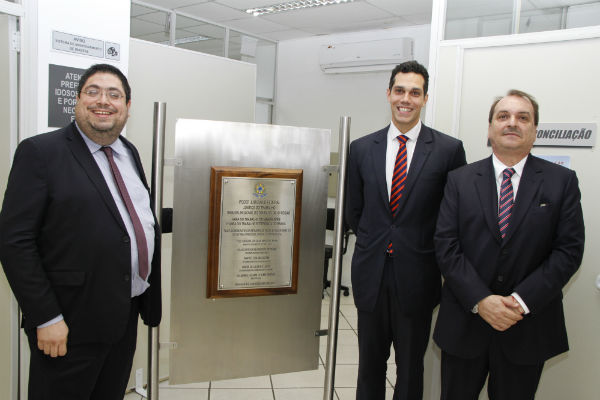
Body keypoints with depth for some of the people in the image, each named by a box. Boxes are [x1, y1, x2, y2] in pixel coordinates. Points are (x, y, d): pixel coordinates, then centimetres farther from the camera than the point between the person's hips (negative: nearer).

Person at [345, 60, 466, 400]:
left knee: (410, 367, 15)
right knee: (370, 363, 18)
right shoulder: (362, 148, 3)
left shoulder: (449, 149, -5)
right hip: (371, 274, 2)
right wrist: (375, 244, 7)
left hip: (417, 278, -2)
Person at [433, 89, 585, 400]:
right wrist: (480, 300, -16)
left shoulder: (562, 181, 1)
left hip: (527, 329, 0)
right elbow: (446, 245, -5)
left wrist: (522, 301, -15)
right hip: (464, 323, 1)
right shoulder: (460, 180, 1)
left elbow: (569, 250, -5)